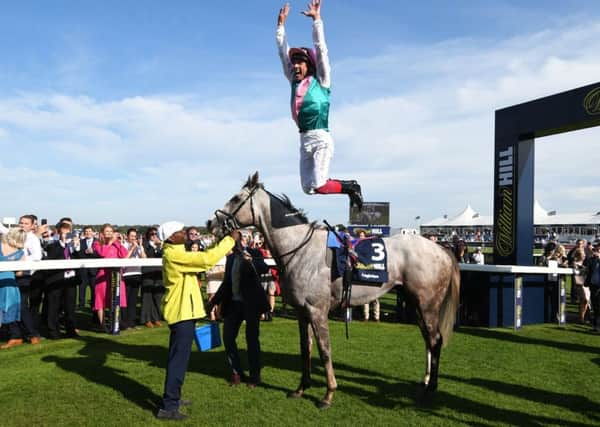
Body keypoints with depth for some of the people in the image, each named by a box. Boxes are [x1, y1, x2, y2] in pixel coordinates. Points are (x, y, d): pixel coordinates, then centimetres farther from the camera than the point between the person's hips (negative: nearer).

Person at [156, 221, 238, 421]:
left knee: (177, 357, 19)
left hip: (181, 311, 11)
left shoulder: (174, 253, 12)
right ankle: (168, 407, -1)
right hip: (182, 313, -11)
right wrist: (230, 239, -20)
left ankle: (172, 397, 32)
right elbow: (207, 259, -26)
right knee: (179, 358, -6)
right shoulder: (175, 256, -21)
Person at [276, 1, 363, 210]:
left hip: (320, 139, -6)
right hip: (304, 141, 6)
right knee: (308, 188, 3)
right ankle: (348, 187, 22)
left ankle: (350, 186, 13)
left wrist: (316, 19, -4)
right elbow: (283, 53, 17)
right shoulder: (295, 83, 13)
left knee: (319, 186, -14)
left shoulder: (320, 81, 1)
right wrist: (281, 24, 19)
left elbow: (320, 49, -4)